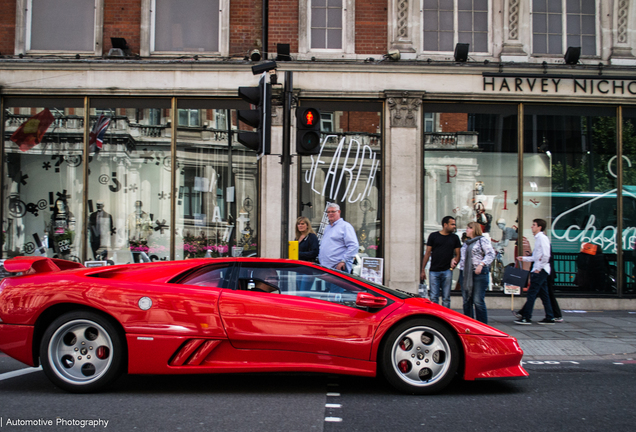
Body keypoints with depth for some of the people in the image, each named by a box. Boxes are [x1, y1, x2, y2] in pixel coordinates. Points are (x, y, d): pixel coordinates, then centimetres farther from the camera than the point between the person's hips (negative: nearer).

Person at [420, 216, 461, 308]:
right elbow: (427, 253, 6)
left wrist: (454, 263, -7)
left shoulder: (454, 238, 10)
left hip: (447, 271, 1)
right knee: (434, 298, -2)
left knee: (446, 298, 3)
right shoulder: (433, 236, 5)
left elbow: (457, 254, 13)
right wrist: (423, 270, 2)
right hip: (434, 271, -1)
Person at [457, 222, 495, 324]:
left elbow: (491, 254, -10)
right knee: (466, 301, 7)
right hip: (465, 274, 7)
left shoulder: (482, 240, -1)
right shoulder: (466, 243, 21)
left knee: (478, 301, -10)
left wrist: (481, 264, -21)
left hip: (479, 273, -7)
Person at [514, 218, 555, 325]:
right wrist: (524, 258, 19)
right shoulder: (538, 238, 18)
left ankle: (526, 318, -9)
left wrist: (539, 268, -18)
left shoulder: (542, 237, -12)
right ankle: (549, 318, 15)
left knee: (531, 293, -10)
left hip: (540, 270, -10)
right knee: (543, 294, 11)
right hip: (538, 270, 10)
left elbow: (546, 255, -21)